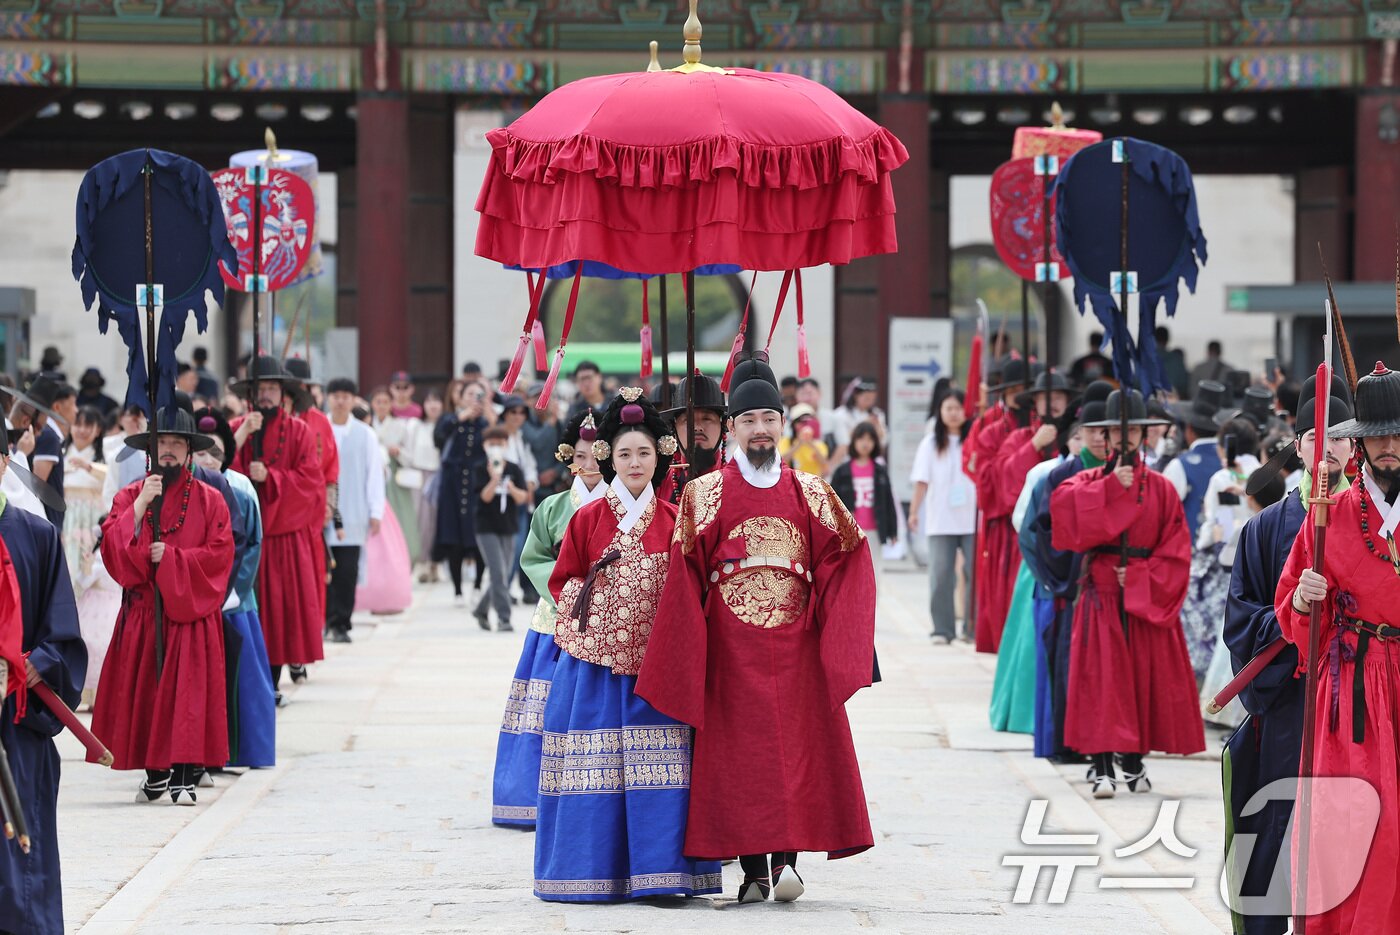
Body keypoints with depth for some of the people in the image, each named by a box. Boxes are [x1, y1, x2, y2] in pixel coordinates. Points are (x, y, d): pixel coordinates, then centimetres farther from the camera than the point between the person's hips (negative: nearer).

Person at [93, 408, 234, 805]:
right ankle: (155, 773, 15)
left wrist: (171, 557, -13)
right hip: (142, 613, 2)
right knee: (144, 689, 2)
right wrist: (140, 506, -15)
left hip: (191, 611, -2)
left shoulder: (209, 500, 5)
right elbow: (112, 545, -5)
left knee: (188, 691, -8)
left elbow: (219, 553, -5)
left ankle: (183, 778, -8)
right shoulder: (129, 496, 9)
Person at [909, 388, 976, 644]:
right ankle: (943, 629, 4)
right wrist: (914, 511, -3)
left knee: (975, 572, -3)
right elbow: (922, 481, 3)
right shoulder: (931, 443, 7)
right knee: (941, 574, -1)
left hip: (971, 519, -1)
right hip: (940, 521, 1)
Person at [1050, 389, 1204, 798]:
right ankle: (1103, 770, -14)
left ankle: (1135, 763, 18)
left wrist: (1140, 577, -11)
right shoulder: (1090, 482, 5)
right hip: (1101, 593, -1)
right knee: (1101, 680, -10)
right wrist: (1112, 486, -20)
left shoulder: (1161, 488, 7)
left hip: (1149, 596, 2)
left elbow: (1176, 549, 1)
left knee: (1146, 678, 5)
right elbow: (1063, 504, -17)